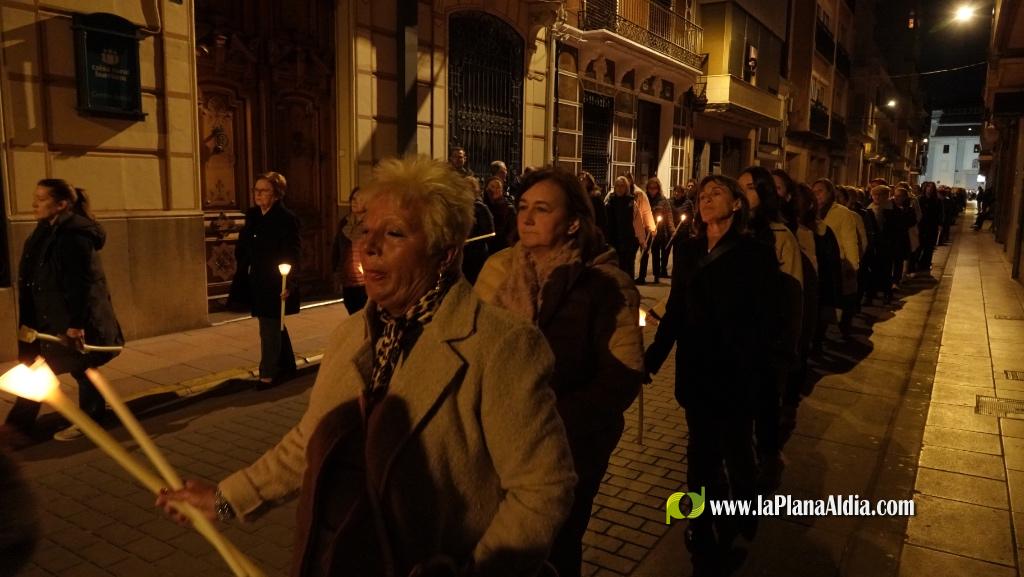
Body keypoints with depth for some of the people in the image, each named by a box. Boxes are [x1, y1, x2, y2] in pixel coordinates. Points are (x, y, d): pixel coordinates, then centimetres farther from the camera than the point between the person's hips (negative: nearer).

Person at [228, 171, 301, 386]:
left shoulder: (286, 218, -13)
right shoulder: (252, 216, 8)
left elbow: (292, 255, -16)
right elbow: (242, 251, 11)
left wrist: (289, 284, -23)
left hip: (275, 285, -8)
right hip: (257, 283, 8)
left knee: (270, 330, -2)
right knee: (275, 327, 18)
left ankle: (268, 374, 9)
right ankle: (287, 366, 33)